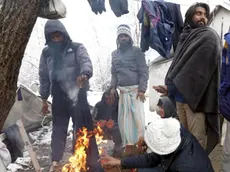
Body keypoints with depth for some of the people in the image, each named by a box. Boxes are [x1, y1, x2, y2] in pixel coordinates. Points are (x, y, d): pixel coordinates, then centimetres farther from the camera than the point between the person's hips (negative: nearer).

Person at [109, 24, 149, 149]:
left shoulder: (136, 51, -1)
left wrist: (141, 89, -13)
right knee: (123, 118, 6)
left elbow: (143, 71, -6)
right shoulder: (114, 54, 14)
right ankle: (127, 144, 16)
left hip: (135, 89, -5)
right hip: (122, 90, 5)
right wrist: (113, 87, 5)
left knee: (137, 117, -6)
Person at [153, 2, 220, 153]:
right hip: (180, 97, 7)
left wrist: (170, 87, -13)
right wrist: (170, 87, -3)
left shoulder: (209, 36, -3)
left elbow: (195, 69, -14)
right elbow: (177, 65, 13)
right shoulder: (186, 37, 17)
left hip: (196, 98, -6)